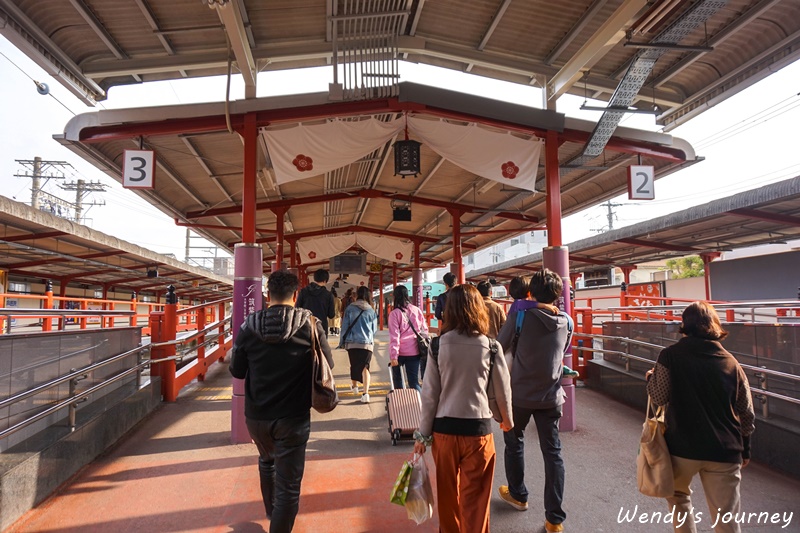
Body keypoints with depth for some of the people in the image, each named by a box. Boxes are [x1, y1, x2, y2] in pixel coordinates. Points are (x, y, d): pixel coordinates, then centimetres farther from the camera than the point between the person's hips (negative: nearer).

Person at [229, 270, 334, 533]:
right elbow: (327, 365, -4)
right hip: (293, 416, -4)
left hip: (256, 415, 4)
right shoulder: (310, 324, -13)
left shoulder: (249, 325, -8)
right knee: (288, 486, 5)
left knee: (267, 461, 31)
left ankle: (271, 511, 53)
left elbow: (237, 370, 0)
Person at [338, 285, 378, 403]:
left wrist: (342, 342, 9)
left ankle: (354, 386, 39)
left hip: (352, 343, 1)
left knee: (354, 365, 19)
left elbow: (344, 326, 1)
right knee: (365, 367, -4)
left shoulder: (350, 308, -1)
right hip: (367, 343, -1)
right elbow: (374, 329, 13)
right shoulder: (371, 311, 3)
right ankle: (365, 393, -16)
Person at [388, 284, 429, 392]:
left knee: (397, 378, 20)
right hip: (415, 352, 3)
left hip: (400, 352, -3)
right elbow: (425, 330, 8)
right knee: (414, 381, 5)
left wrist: (393, 356, -12)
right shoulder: (417, 310, 3)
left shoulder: (395, 313, -9)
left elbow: (394, 336, -12)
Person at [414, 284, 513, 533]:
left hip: (444, 428, 2)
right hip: (478, 428, -1)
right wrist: (507, 419, 21)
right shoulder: (491, 346, -7)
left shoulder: (438, 345, -7)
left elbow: (429, 394, -5)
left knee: (447, 492, 21)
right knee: (475, 496, 11)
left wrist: (423, 433, 5)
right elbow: (503, 390, 2)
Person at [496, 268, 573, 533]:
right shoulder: (566, 321, -2)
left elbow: (500, 346, -7)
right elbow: (562, 353, 12)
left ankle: (518, 495, 37)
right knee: (553, 453, 9)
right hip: (551, 396, 3)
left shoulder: (521, 314, -14)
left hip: (520, 392, -2)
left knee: (514, 442, 20)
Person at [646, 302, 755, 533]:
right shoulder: (731, 363, 2)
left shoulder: (670, 355, -9)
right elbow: (746, 414, 6)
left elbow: (659, 397, -12)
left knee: (678, 494, 26)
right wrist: (744, 449, 20)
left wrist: (651, 378, 9)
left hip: (683, 446, -2)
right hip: (724, 451, 2)